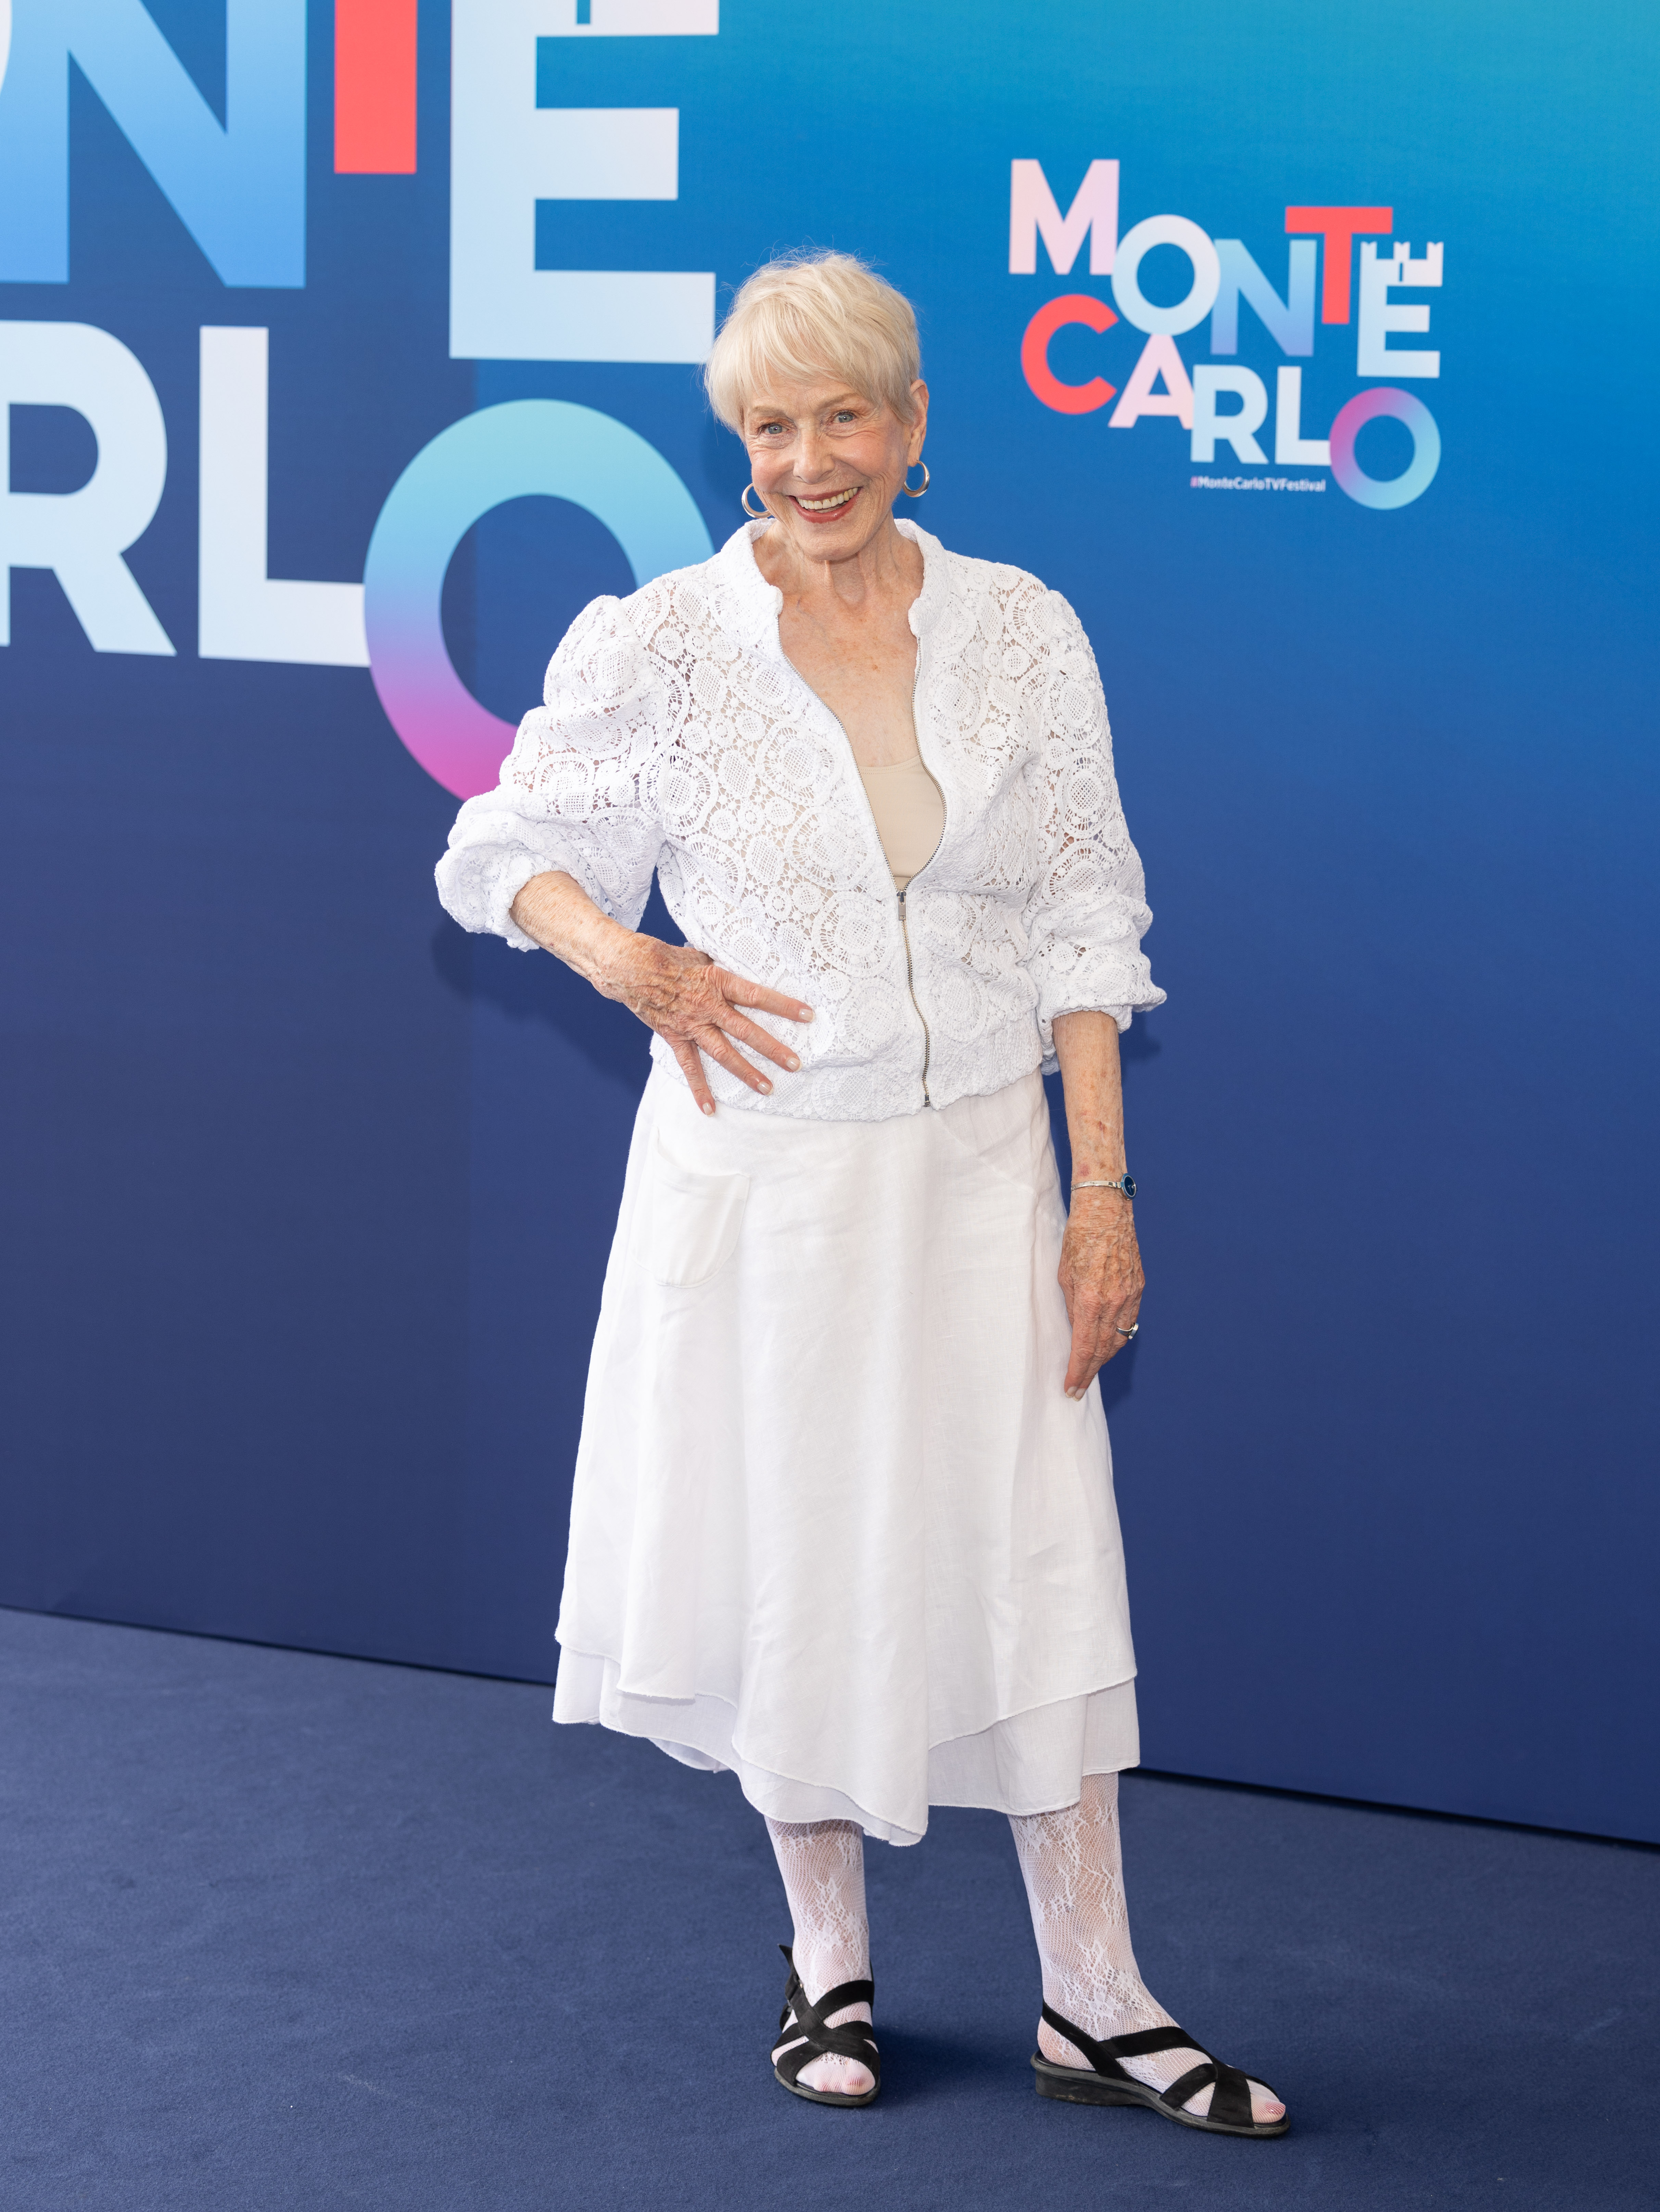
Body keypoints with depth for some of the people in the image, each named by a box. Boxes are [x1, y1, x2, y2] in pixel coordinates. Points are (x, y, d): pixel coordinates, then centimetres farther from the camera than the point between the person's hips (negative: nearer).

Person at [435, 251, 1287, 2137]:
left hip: (976, 1167, 1)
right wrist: (622, 958, -17)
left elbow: (1081, 930, 2)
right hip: (757, 1176, -1)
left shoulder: (1023, 635, -1)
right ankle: (829, 1964, 27)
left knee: (1040, 1558, 0)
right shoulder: (657, 646, -6)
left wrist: (1103, 1192, -3)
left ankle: (1093, 1998, 10)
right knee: (796, 1558, 8)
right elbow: (504, 848, 4)